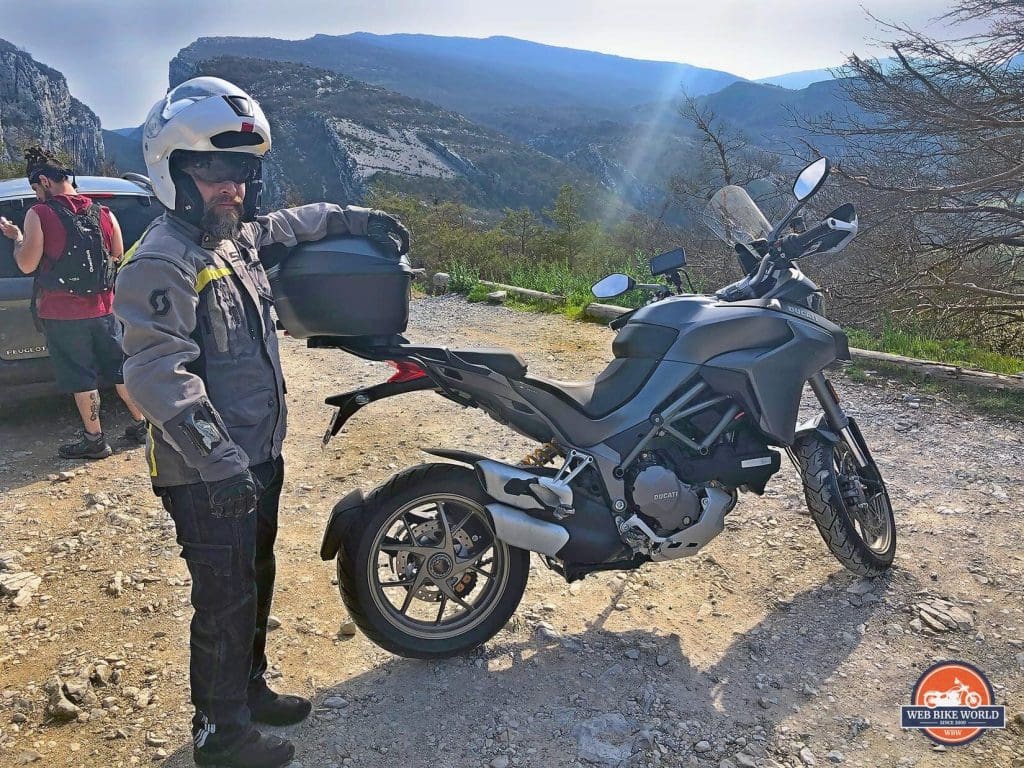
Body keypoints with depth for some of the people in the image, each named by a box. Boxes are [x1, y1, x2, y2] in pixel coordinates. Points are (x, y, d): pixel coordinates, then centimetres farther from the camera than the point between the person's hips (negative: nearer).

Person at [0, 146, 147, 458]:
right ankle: (140, 424, 22)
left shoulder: (39, 214, -11)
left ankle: (94, 439, 12)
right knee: (119, 368, 15)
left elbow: (27, 265, -12)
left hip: (62, 313, -4)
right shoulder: (103, 213, 1)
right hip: (102, 309, 4)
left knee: (81, 377, 5)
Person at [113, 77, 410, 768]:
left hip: (259, 457, 9)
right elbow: (159, 375, -27)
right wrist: (218, 463, -31)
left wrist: (358, 218, 24)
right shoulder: (161, 263, -19)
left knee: (255, 583, 22)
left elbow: (295, 223, 30)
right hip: (209, 478, -9)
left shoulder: (240, 238, 9)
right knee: (226, 604, 5)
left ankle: (250, 688, 44)